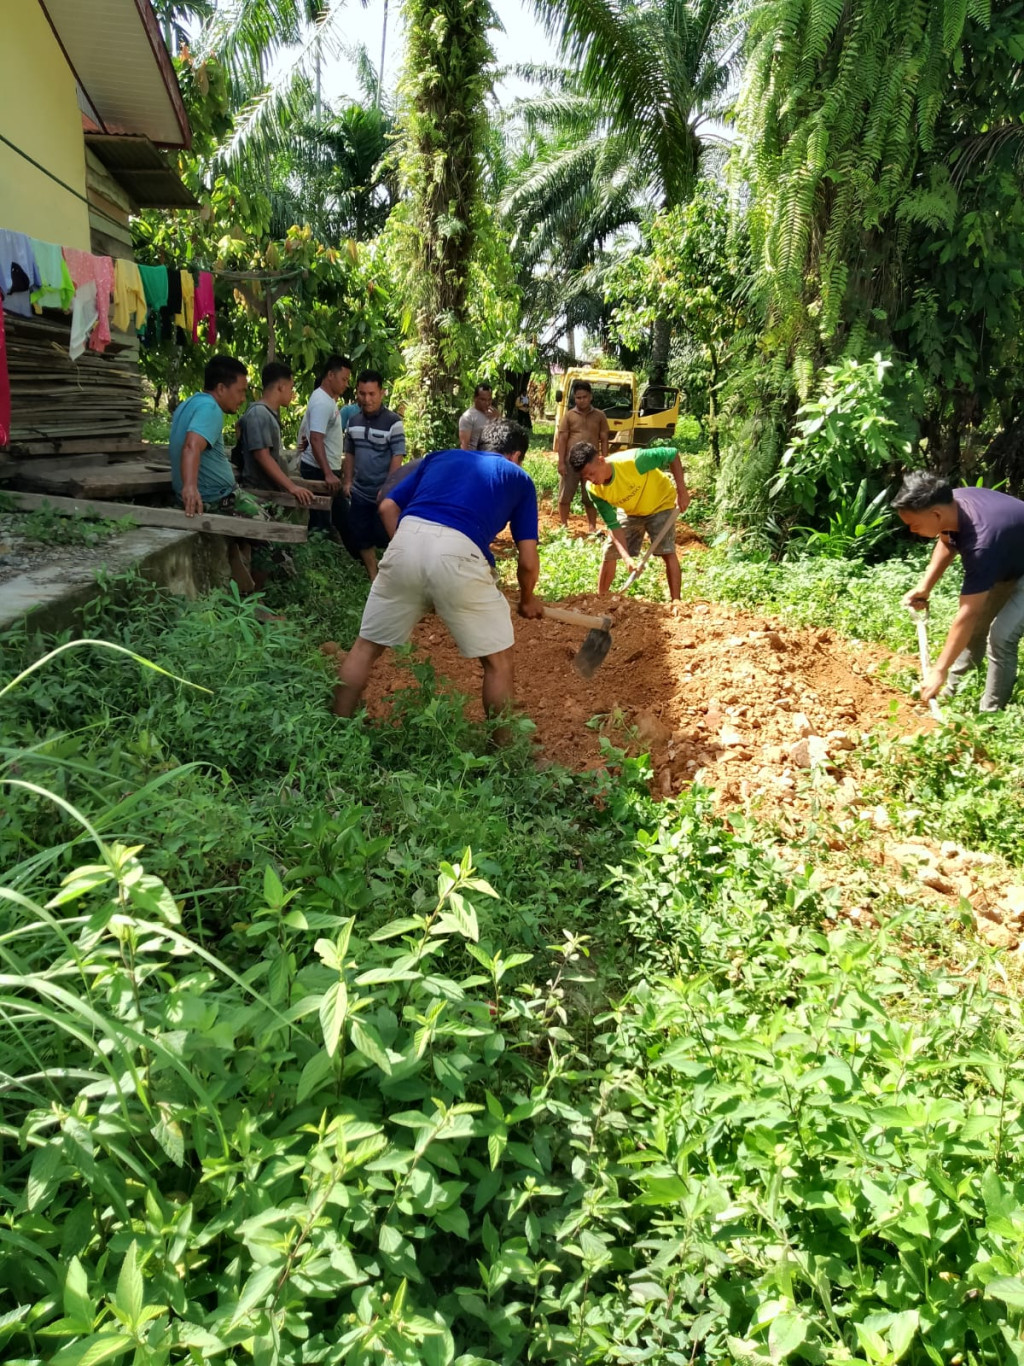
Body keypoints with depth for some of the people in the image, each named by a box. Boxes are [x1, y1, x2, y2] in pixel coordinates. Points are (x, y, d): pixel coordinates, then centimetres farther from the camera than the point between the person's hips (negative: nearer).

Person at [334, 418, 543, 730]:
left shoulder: (440, 456, 31)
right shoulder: (519, 478, 25)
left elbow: (388, 507, 24)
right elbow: (528, 561, 20)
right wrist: (527, 600, 37)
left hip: (407, 540, 4)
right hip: (457, 552, -3)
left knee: (366, 646, 21)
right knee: (498, 660, 15)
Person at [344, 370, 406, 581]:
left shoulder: (393, 422, -12)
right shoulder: (353, 421, 6)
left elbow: (397, 456, -13)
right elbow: (350, 453, 15)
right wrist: (347, 481, 10)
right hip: (359, 492, 6)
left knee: (385, 536, 2)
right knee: (361, 537, 11)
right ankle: (373, 577, 26)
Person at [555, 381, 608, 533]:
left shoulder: (599, 416, 7)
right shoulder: (569, 415, 3)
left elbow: (604, 440, 7)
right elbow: (562, 439, 1)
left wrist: (604, 462, 0)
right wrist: (561, 462, -7)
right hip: (570, 461, 0)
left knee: (591, 498, 7)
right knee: (565, 496, 4)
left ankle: (592, 527, 15)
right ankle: (563, 525, 16)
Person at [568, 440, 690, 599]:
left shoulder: (632, 461, -39)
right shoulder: (595, 491, -25)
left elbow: (672, 454, -27)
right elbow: (613, 525, -22)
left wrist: (682, 491, -28)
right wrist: (626, 557, -35)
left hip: (660, 504, -4)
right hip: (631, 512, 4)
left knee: (667, 552, -16)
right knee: (610, 553, 2)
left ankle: (676, 601, -11)